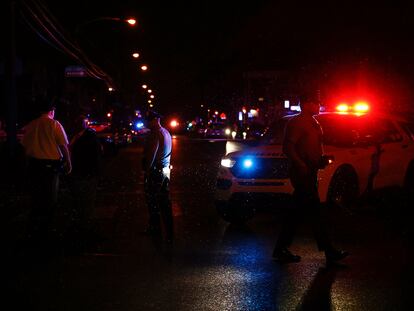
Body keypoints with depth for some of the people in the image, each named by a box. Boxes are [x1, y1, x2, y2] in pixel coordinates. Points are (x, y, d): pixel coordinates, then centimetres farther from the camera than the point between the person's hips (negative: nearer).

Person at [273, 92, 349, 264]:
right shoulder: (296, 123, -10)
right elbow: (288, 147, -18)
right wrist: (302, 166, -24)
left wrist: (322, 159, 10)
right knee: (315, 213, -8)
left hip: (309, 173, 10)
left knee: (297, 212, 11)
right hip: (302, 173, -10)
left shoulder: (314, 124, 20)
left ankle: (281, 249, 17)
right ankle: (329, 252, -6)